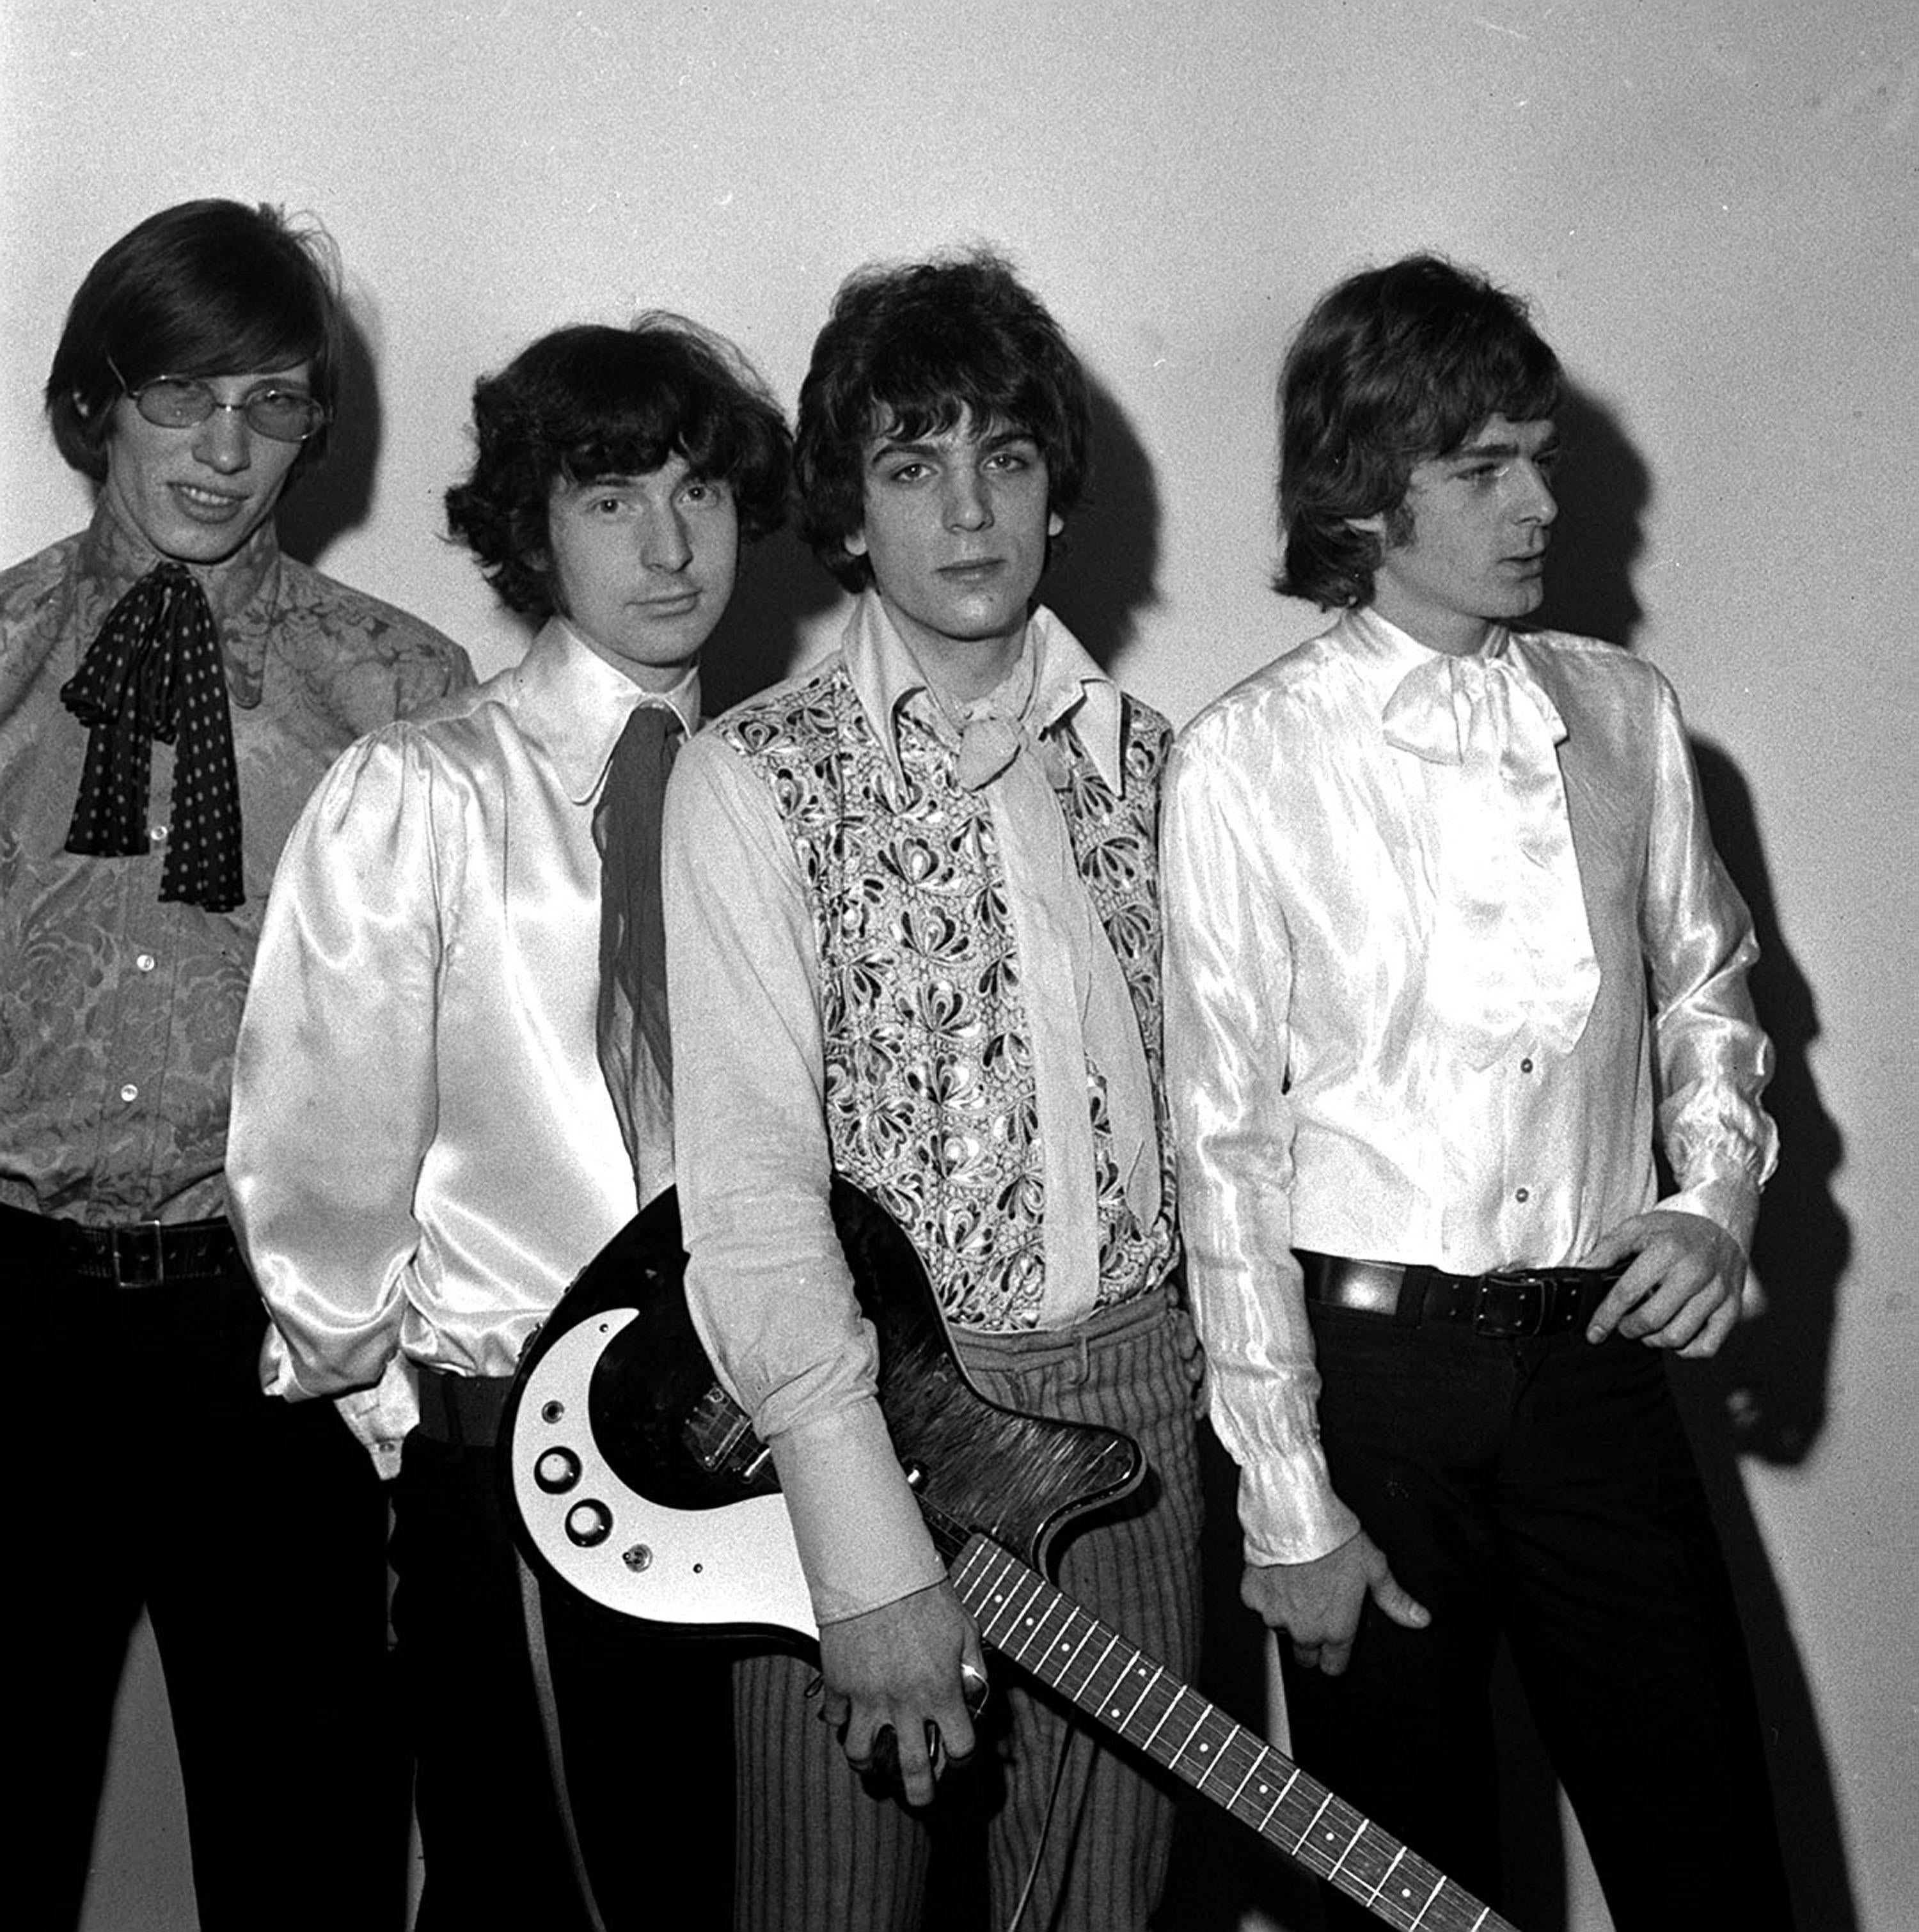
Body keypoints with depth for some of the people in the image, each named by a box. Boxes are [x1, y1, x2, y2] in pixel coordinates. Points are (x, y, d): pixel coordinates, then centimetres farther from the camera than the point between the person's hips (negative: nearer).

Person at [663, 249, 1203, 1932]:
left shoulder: (1147, 763, 8)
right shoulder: (754, 781, -6)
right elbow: (750, 1181, -13)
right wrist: (874, 1556, -19)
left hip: (1134, 1402, 4)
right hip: (865, 1405, -3)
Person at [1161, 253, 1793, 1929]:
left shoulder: (1625, 714, 4)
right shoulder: (1250, 758, -8)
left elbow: (1704, 987, 18)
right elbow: (1227, 1141, -8)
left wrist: (1718, 1199, -2)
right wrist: (1290, 1504, -8)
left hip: (1597, 1352, 3)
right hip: (1367, 1357, -3)